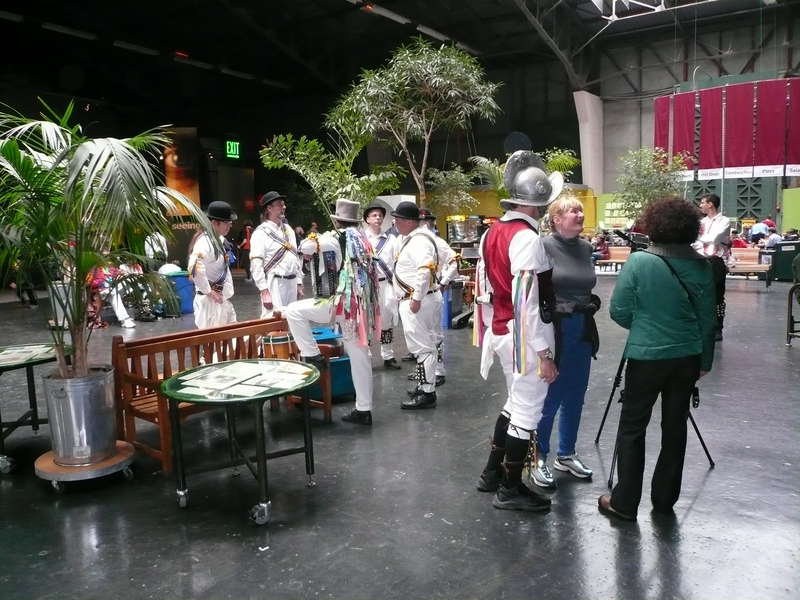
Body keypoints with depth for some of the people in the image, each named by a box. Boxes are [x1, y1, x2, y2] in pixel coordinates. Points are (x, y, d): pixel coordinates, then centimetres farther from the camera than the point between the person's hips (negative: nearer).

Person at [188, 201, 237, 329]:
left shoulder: (221, 240, 7)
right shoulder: (204, 242, -21)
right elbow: (195, 269, -34)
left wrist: (228, 292, 13)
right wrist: (209, 292, -23)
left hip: (223, 298, 9)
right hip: (209, 300, -9)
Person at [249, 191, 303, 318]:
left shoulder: (288, 229, 15)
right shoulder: (261, 232, -7)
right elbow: (256, 265, -13)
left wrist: (299, 284, 15)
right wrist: (264, 291, -18)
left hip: (291, 283, 7)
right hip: (274, 283, -7)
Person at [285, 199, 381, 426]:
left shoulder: (336, 237, -7)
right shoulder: (363, 240, 14)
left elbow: (305, 247, -7)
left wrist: (313, 239, 14)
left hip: (344, 303, -7)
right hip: (362, 305, 8)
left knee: (293, 311, 2)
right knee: (360, 358, 10)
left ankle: (312, 356, 4)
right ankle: (364, 410, 16)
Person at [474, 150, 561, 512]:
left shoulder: (492, 233, 8)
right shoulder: (526, 238, -20)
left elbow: (486, 287, 15)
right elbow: (526, 302, -24)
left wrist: (488, 333, 22)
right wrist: (544, 354, -21)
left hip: (501, 331, 9)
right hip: (525, 335, -9)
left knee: (517, 401, 23)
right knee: (528, 409, 4)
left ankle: (492, 473, 33)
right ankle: (509, 490, 18)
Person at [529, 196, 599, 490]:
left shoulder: (586, 247, 7)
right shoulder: (544, 246, -12)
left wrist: (590, 304, 8)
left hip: (582, 331, 6)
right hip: (553, 330, -6)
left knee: (575, 397, 14)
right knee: (549, 399, 2)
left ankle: (566, 454, 31)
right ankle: (538, 459, 19)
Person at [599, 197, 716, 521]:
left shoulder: (639, 261, -12)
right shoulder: (701, 266, 1)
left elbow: (619, 312, -9)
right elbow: (708, 318, 6)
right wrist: (705, 360, 17)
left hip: (646, 356, -4)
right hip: (688, 357, 4)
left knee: (632, 428, 6)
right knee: (675, 426, 14)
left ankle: (624, 502, 12)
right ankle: (665, 498, 26)